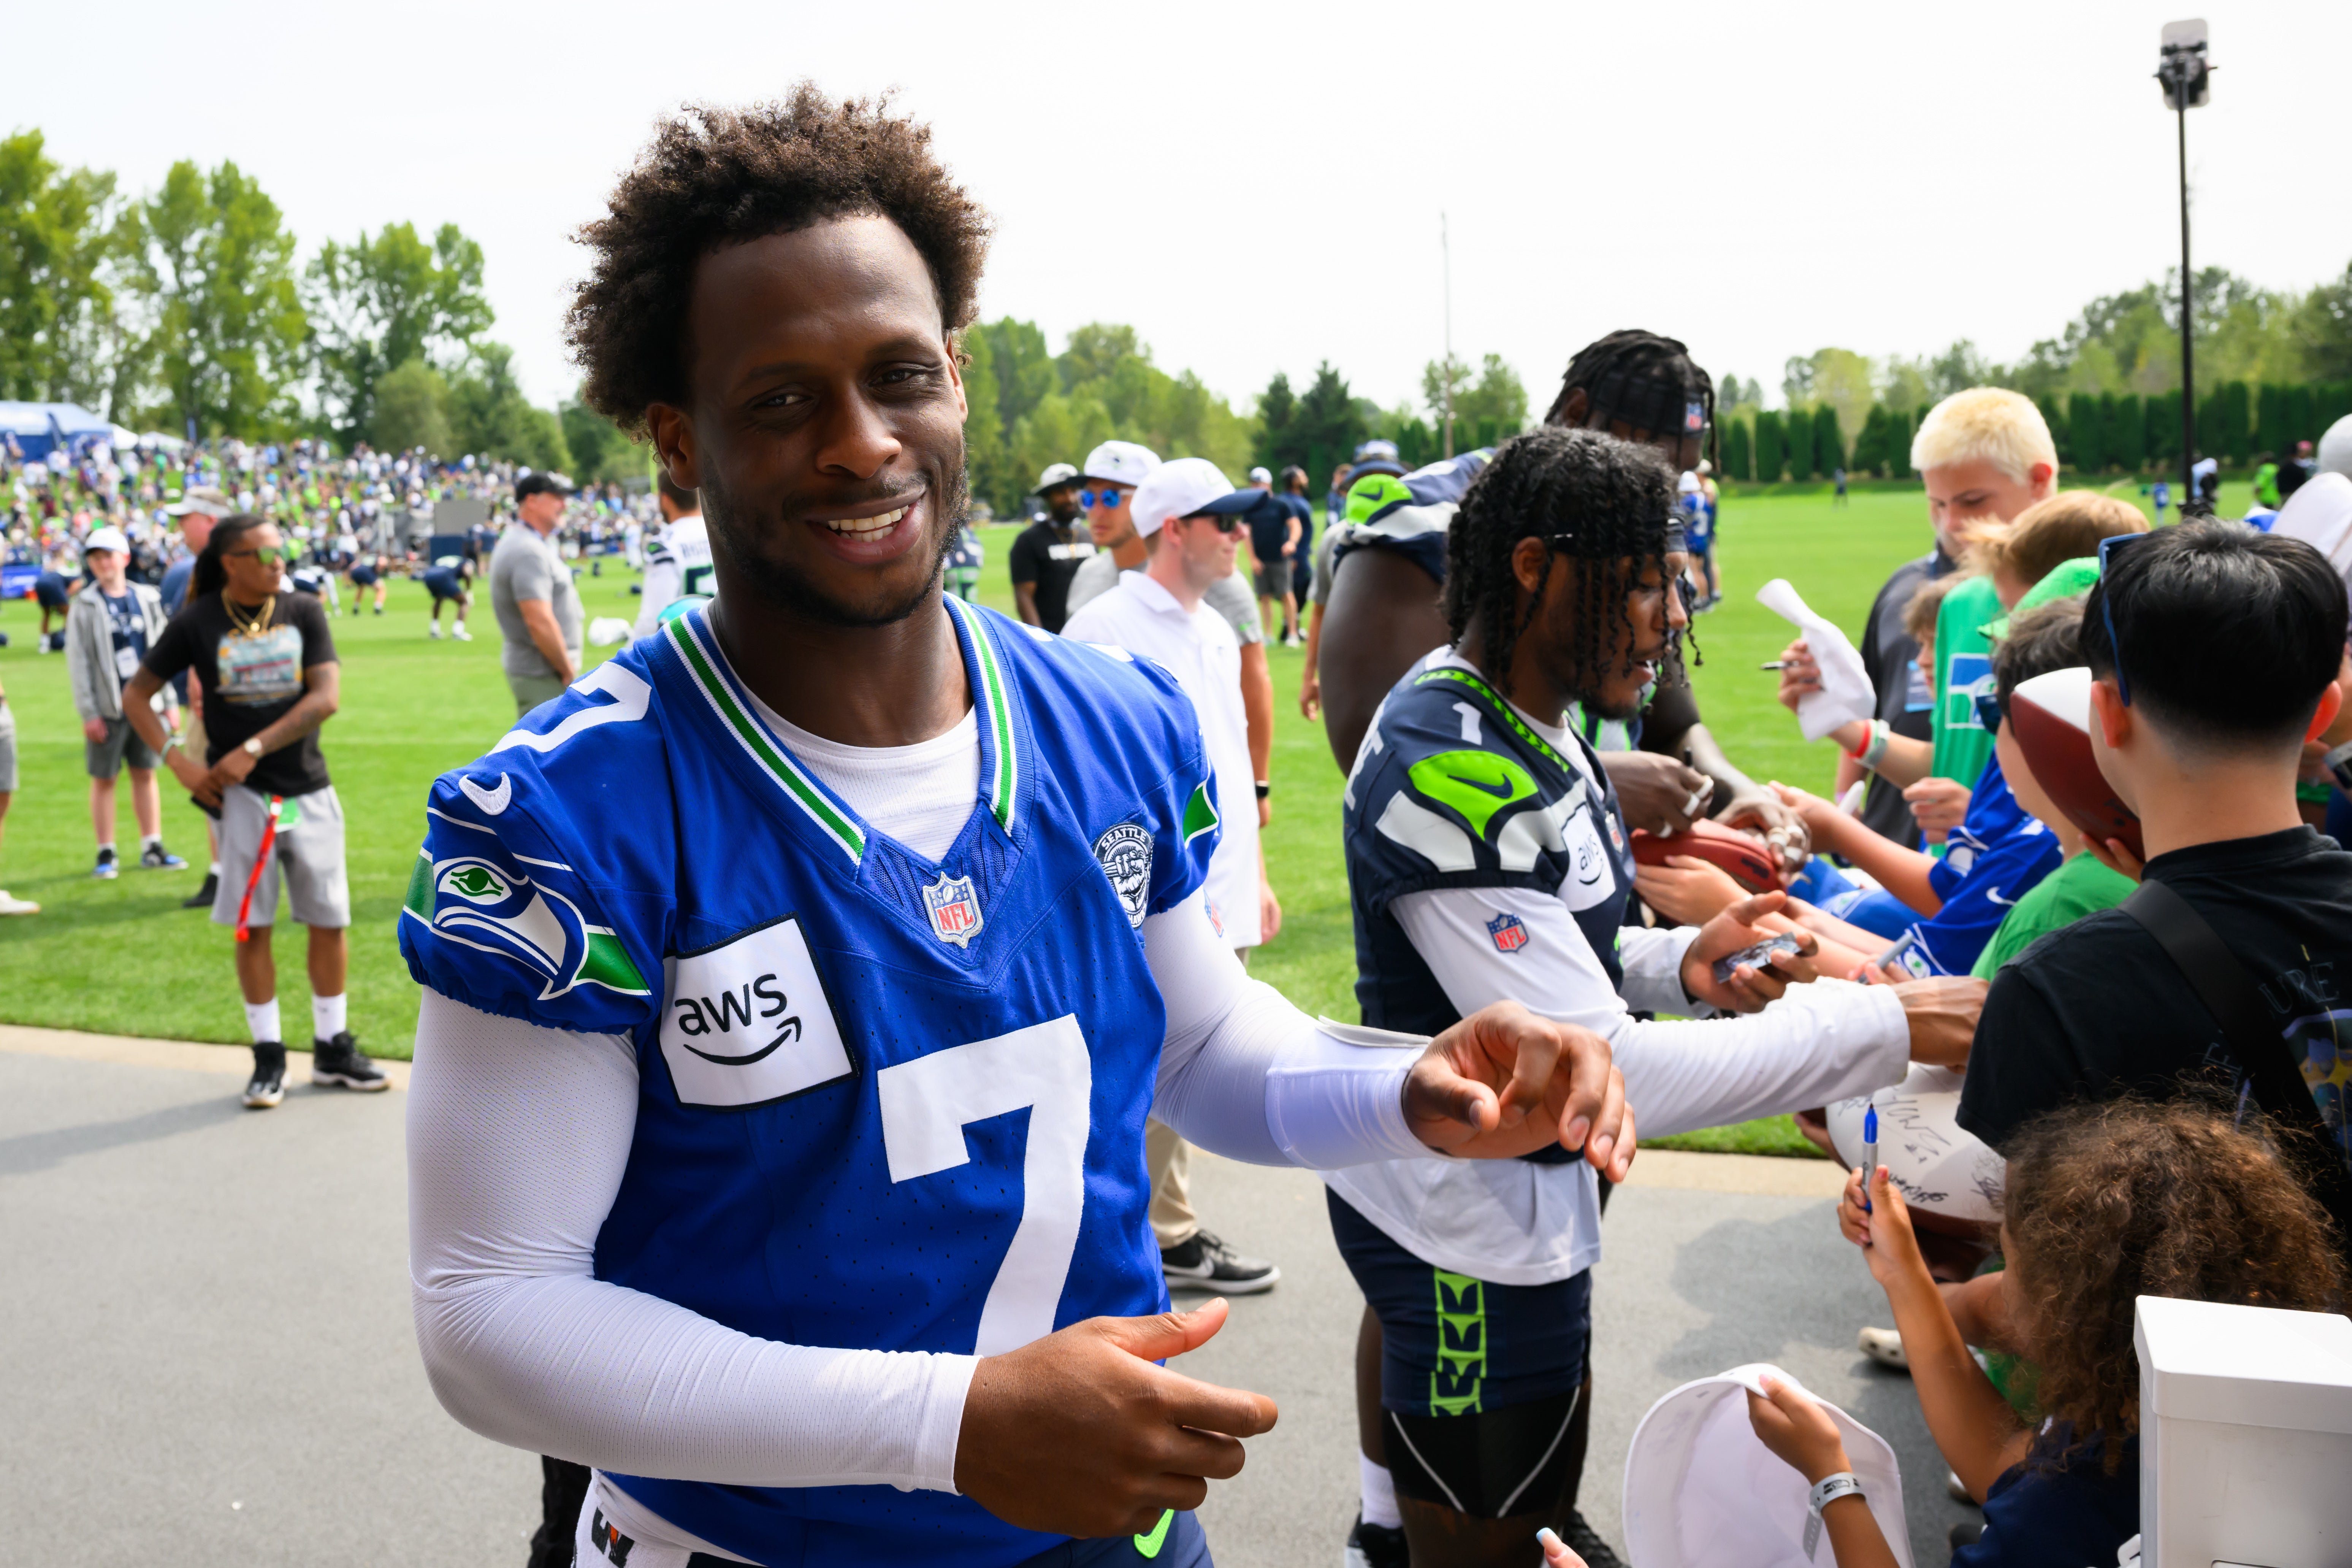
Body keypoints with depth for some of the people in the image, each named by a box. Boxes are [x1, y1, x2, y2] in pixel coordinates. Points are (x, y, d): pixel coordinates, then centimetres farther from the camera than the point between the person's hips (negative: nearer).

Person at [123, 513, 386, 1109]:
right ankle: (268, 1056, 13)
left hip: (308, 790, 2)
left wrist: (254, 749, -16)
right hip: (239, 793, -1)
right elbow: (136, 695, 5)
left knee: (330, 920, 5)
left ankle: (333, 1049, 18)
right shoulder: (197, 624, -3)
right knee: (253, 926, 2)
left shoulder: (303, 612, 0)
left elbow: (326, 697, -10)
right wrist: (178, 761, -7)